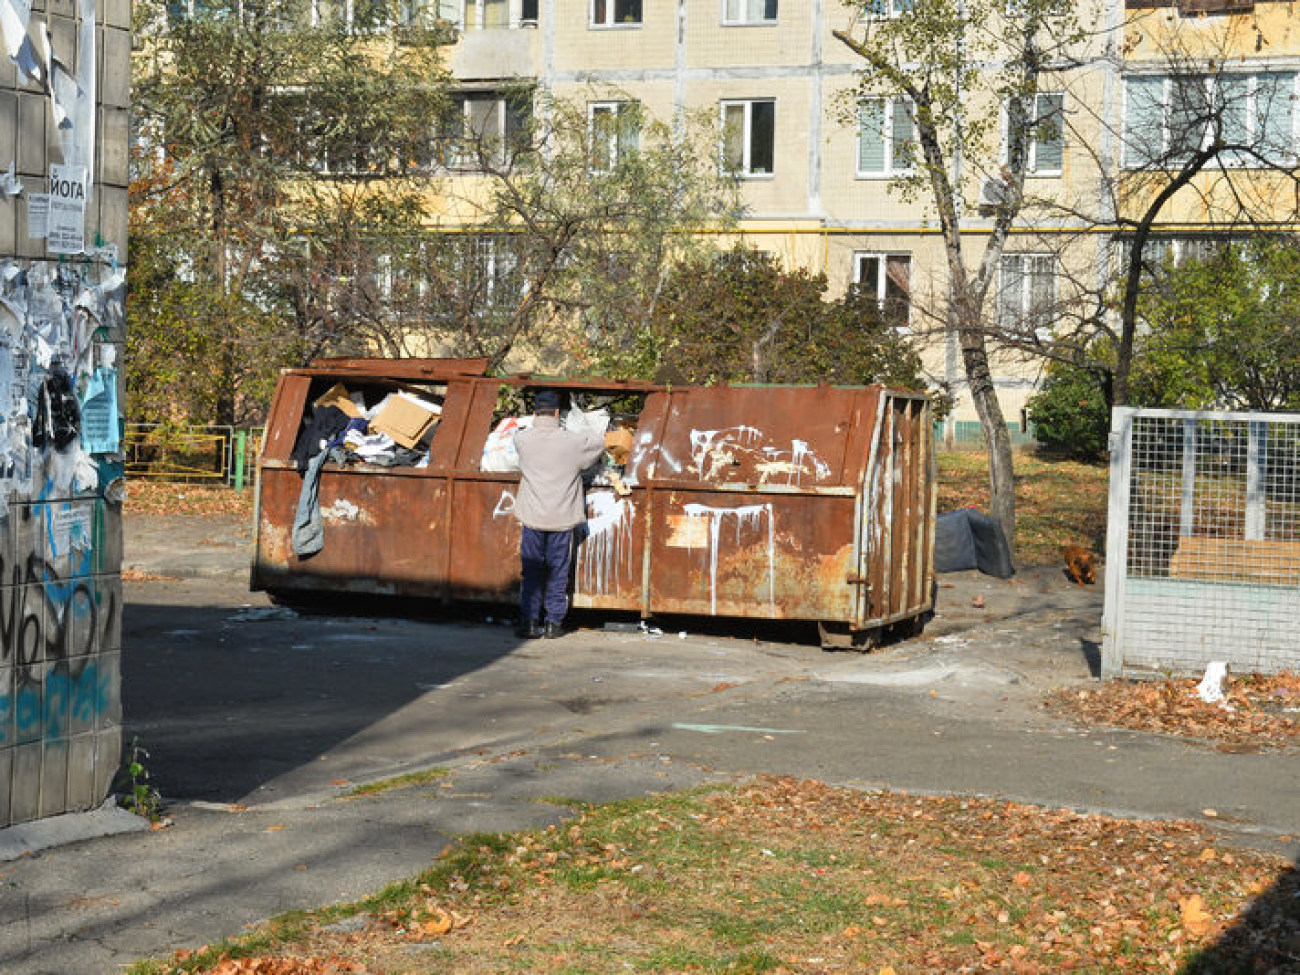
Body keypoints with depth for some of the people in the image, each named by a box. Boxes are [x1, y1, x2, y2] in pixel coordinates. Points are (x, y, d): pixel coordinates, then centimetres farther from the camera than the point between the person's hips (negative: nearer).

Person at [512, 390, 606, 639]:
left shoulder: (521, 439, -4)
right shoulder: (572, 441, -7)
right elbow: (601, 442, 9)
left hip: (532, 517, 1)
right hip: (562, 517, -1)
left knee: (531, 572, 8)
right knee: (558, 571, 8)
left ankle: (529, 622, 8)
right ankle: (553, 623, 11)